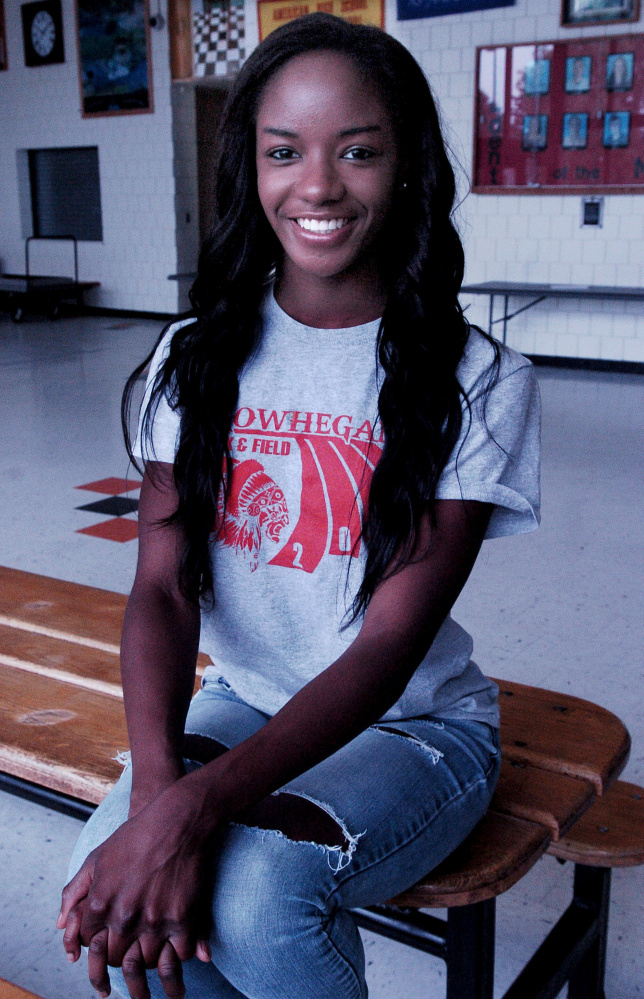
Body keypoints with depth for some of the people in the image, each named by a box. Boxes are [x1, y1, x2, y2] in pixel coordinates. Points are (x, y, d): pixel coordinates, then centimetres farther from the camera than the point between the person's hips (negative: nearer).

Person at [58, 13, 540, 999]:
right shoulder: (197, 357, -1)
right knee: (106, 890, -24)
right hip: (241, 702, 3)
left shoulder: (478, 382, -12)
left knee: (256, 891, -29)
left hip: (414, 724, -2)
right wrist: (157, 781, -28)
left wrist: (203, 800, -32)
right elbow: (163, 584, -10)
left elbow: (392, 641, -19)